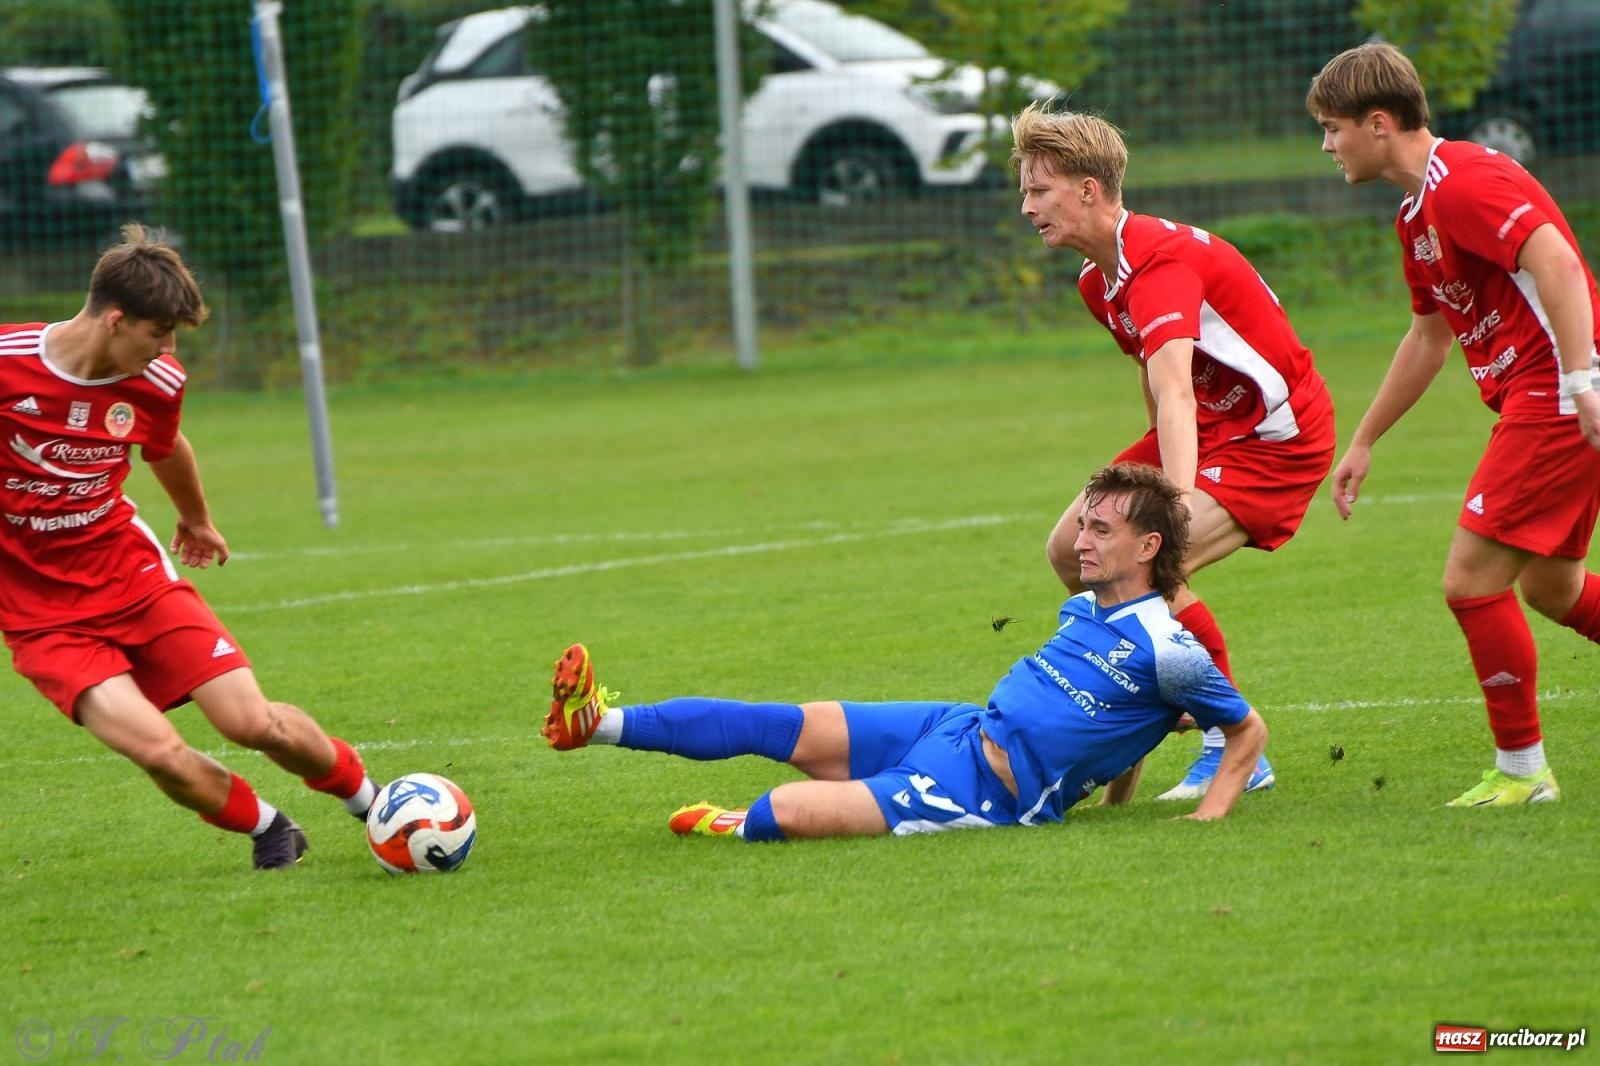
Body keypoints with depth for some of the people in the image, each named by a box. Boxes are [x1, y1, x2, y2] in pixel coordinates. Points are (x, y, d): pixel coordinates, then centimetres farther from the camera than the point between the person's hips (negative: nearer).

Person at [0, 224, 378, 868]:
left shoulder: (157, 384, -6)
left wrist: (195, 519, 37)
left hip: (132, 573, 3)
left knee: (253, 723, -8)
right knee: (157, 750, -20)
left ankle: (373, 804, 20)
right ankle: (268, 829, 8)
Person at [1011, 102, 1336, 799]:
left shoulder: (1162, 262, -28)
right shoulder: (1098, 281, 4)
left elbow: (1175, 395, -42)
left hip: (1276, 436, -10)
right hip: (1208, 426, 10)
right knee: (1071, 550, 5)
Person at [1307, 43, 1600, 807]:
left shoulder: (1464, 183, -15)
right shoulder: (1418, 212, 18)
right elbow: (1430, 335, 30)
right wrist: (1363, 442, 34)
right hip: (1534, 400, 10)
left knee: (1471, 579, -7)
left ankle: (1521, 770, 3)